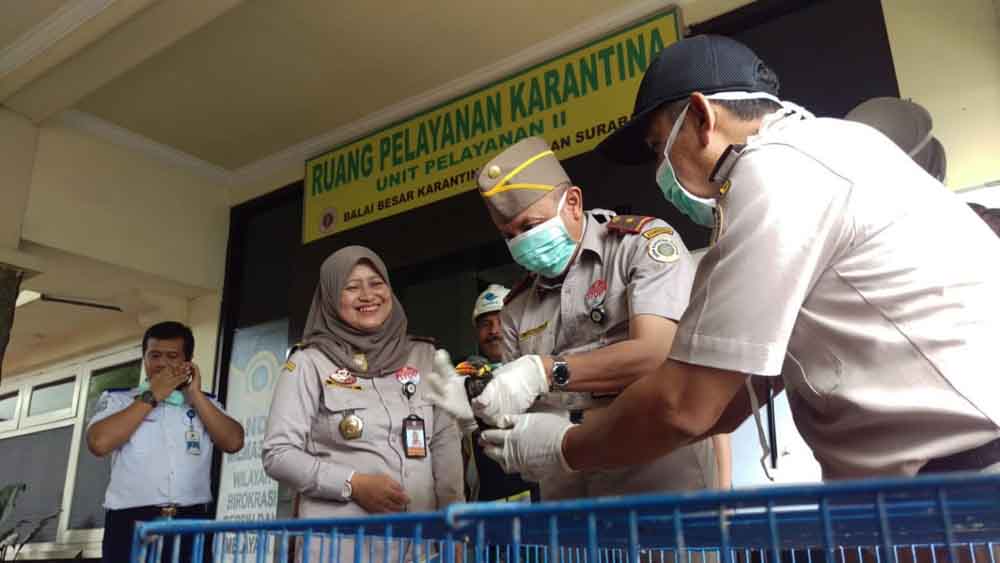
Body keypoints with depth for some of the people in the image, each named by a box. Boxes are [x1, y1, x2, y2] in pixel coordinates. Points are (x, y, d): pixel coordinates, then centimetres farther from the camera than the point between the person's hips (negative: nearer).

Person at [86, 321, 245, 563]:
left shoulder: (206, 403, 15)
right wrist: (152, 396, -3)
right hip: (131, 525, -1)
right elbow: (99, 443, -7)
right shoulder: (116, 398, 12)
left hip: (191, 525, 1)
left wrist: (195, 395, 0)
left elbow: (233, 442, -1)